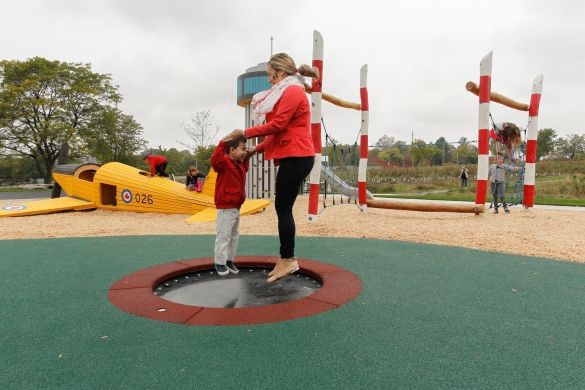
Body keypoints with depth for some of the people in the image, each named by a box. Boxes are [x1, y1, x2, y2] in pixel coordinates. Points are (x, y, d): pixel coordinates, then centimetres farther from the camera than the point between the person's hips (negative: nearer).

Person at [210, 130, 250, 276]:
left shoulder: (240, 164, 13)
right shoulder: (225, 162, -15)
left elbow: (245, 168, 36)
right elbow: (215, 160, -37)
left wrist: (247, 156, 21)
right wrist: (224, 142, -44)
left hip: (236, 207, 10)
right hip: (226, 207, -10)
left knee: (234, 235, 17)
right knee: (223, 236, -2)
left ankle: (230, 260, 29)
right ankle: (220, 263, 9)